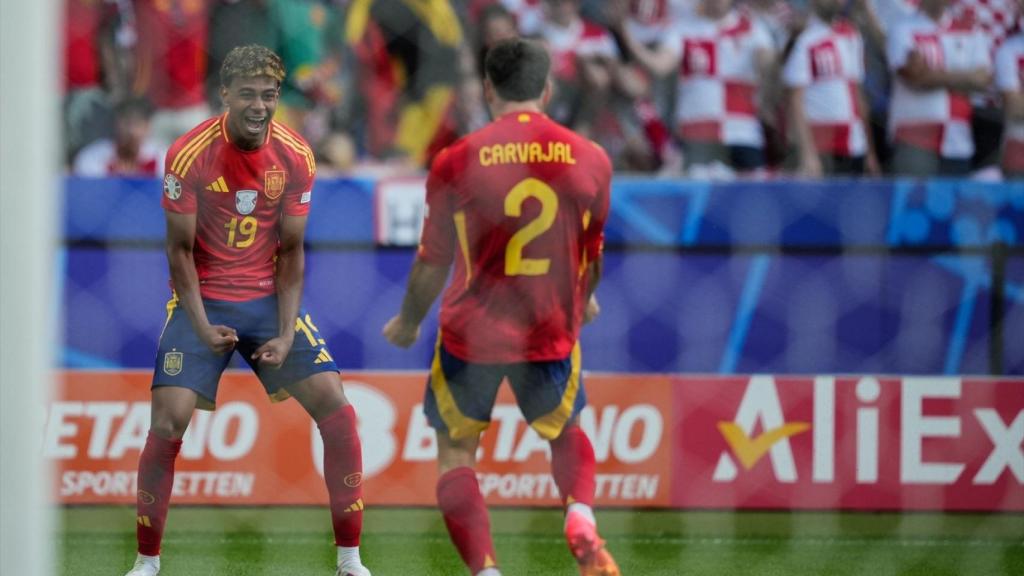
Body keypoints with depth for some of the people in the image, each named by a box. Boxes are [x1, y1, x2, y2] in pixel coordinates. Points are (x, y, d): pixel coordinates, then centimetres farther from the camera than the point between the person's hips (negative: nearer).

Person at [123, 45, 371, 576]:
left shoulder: (295, 159, -6)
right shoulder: (190, 155, -14)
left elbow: (291, 251, 0)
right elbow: (180, 249, -9)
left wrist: (286, 333, -10)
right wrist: (203, 328, -20)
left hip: (268, 297, 2)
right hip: (204, 299, -2)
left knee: (336, 408, -10)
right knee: (169, 420, -16)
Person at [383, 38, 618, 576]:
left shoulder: (456, 162, -9)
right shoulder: (590, 160, -2)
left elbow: (432, 263, -1)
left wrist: (407, 323, 17)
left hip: (472, 333, -2)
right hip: (553, 332, 2)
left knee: (455, 453, 14)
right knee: (567, 432, 27)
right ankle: (582, 522, -2)